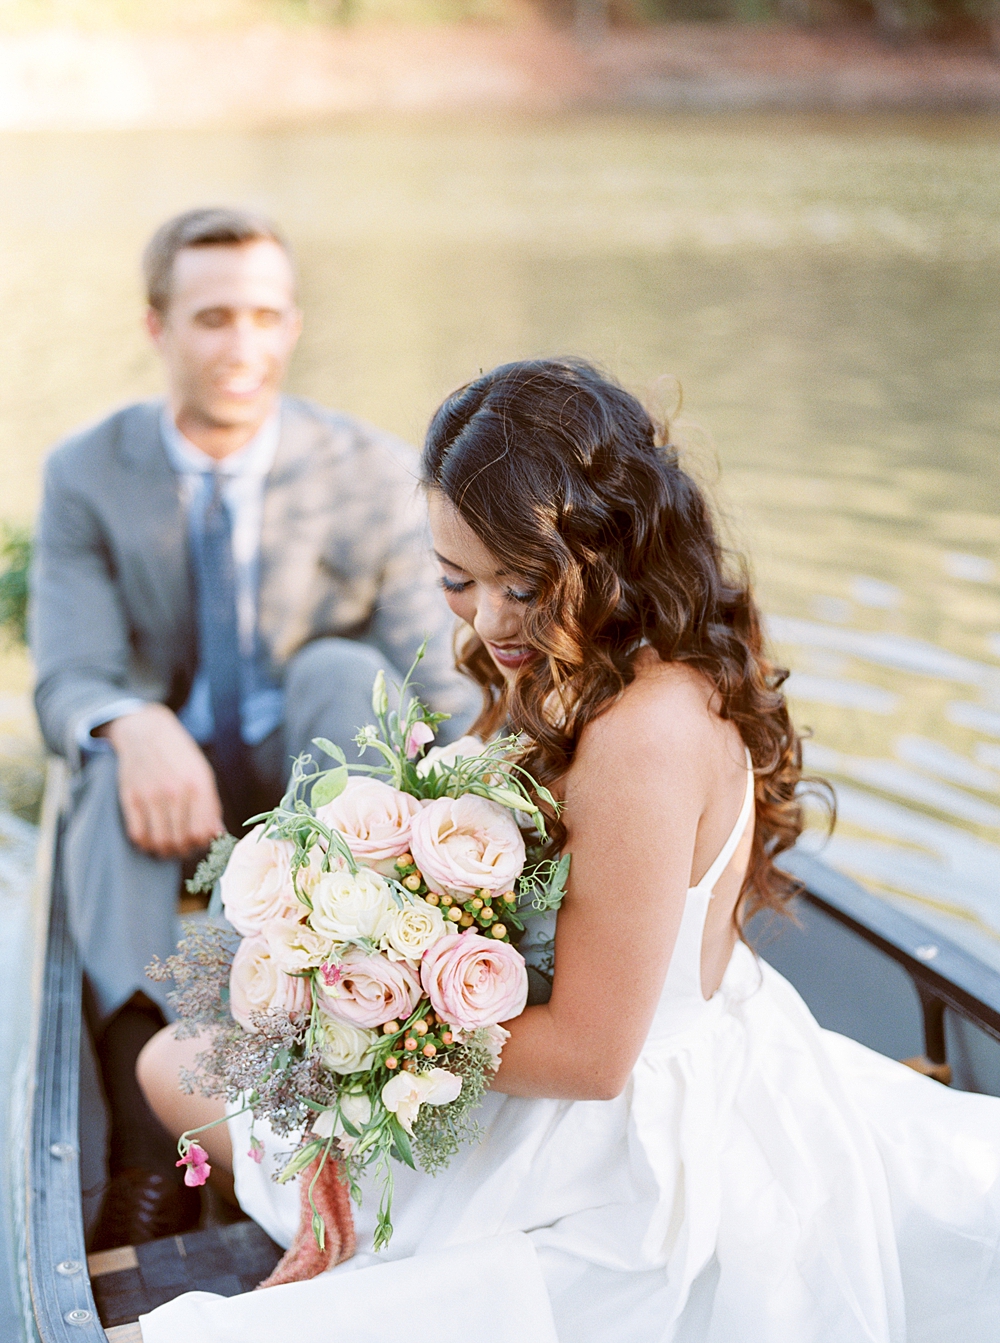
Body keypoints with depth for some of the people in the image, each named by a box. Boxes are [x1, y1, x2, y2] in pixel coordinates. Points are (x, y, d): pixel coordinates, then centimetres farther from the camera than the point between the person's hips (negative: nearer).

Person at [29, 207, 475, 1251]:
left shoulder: (372, 472, -7)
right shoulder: (88, 477, -4)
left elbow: (436, 687, -12)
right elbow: (68, 682, -13)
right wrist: (135, 725, -38)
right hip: (179, 775, 1)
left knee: (341, 668, -32)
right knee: (116, 767, -34)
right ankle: (151, 1144, -44)